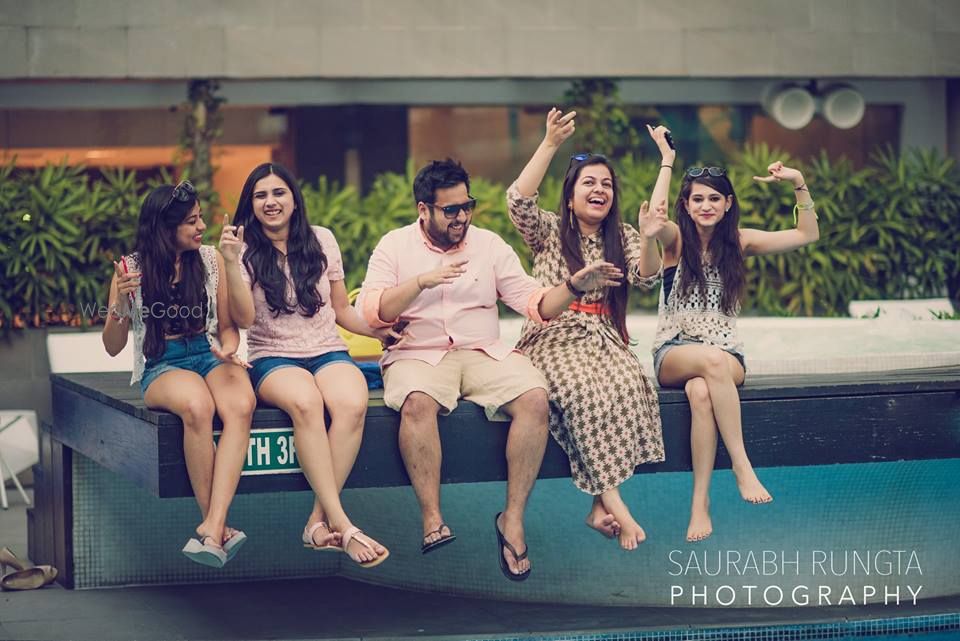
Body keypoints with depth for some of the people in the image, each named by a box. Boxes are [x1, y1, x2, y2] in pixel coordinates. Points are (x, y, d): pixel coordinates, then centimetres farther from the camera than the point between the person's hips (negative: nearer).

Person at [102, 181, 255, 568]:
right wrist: (118, 305, -13)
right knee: (197, 405, -39)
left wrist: (228, 348, -10)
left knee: (240, 404, -36)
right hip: (159, 367, -2)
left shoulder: (211, 260, 7)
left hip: (210, 357, 2)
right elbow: (113, 348, 6)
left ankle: (211, 530, -44)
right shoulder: (131, 270, 2)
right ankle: (219, 529, -30)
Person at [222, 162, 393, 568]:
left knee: (352, 403, -34)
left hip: (328, 352, 2)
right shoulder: (246, 250, 3)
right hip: (272, 359, -2)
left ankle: (320, 520, -31)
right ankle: (342, 525, -41)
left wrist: (381, 331, 1)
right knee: (305, 401, -38)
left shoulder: (322, 241, 10)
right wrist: (231, 263, -20)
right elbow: (244, 319, -10)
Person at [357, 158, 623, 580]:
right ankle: (432, 521, -34)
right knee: (418, 401, -38)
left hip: (484, 353, 3)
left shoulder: (489, 245, 13)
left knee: (535, 398, -27)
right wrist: (423, 281, -20)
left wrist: (573, 286, -13)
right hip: (417, 355, -2)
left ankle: (513, 519, -23)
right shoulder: (394, 246, 7)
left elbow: (535, 304, 6)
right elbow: (372, 311, -7)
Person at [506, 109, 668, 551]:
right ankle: (618, 508, -35)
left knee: (628, 386, -32)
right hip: (554, 337, -3)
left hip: (603, 338, 3)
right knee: (585, 391, -35)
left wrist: (648, 238, -19)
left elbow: (646, 279, 0)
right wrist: (551, 144, -20)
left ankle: (601, 507, -30)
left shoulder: (621, 237, 16)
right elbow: (518, 202, -13)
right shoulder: (548, 232, 8)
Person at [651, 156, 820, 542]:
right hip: (674, 354, -1)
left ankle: (700, 501, -36)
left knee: (701, 392, -36)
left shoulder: (738, 242, 8)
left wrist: (798, 184, -4)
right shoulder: (676, 240, 1)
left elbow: (807, 235, 6)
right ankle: (741, 465, -37)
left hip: (726, 356, 1)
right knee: (711, 360, -39)